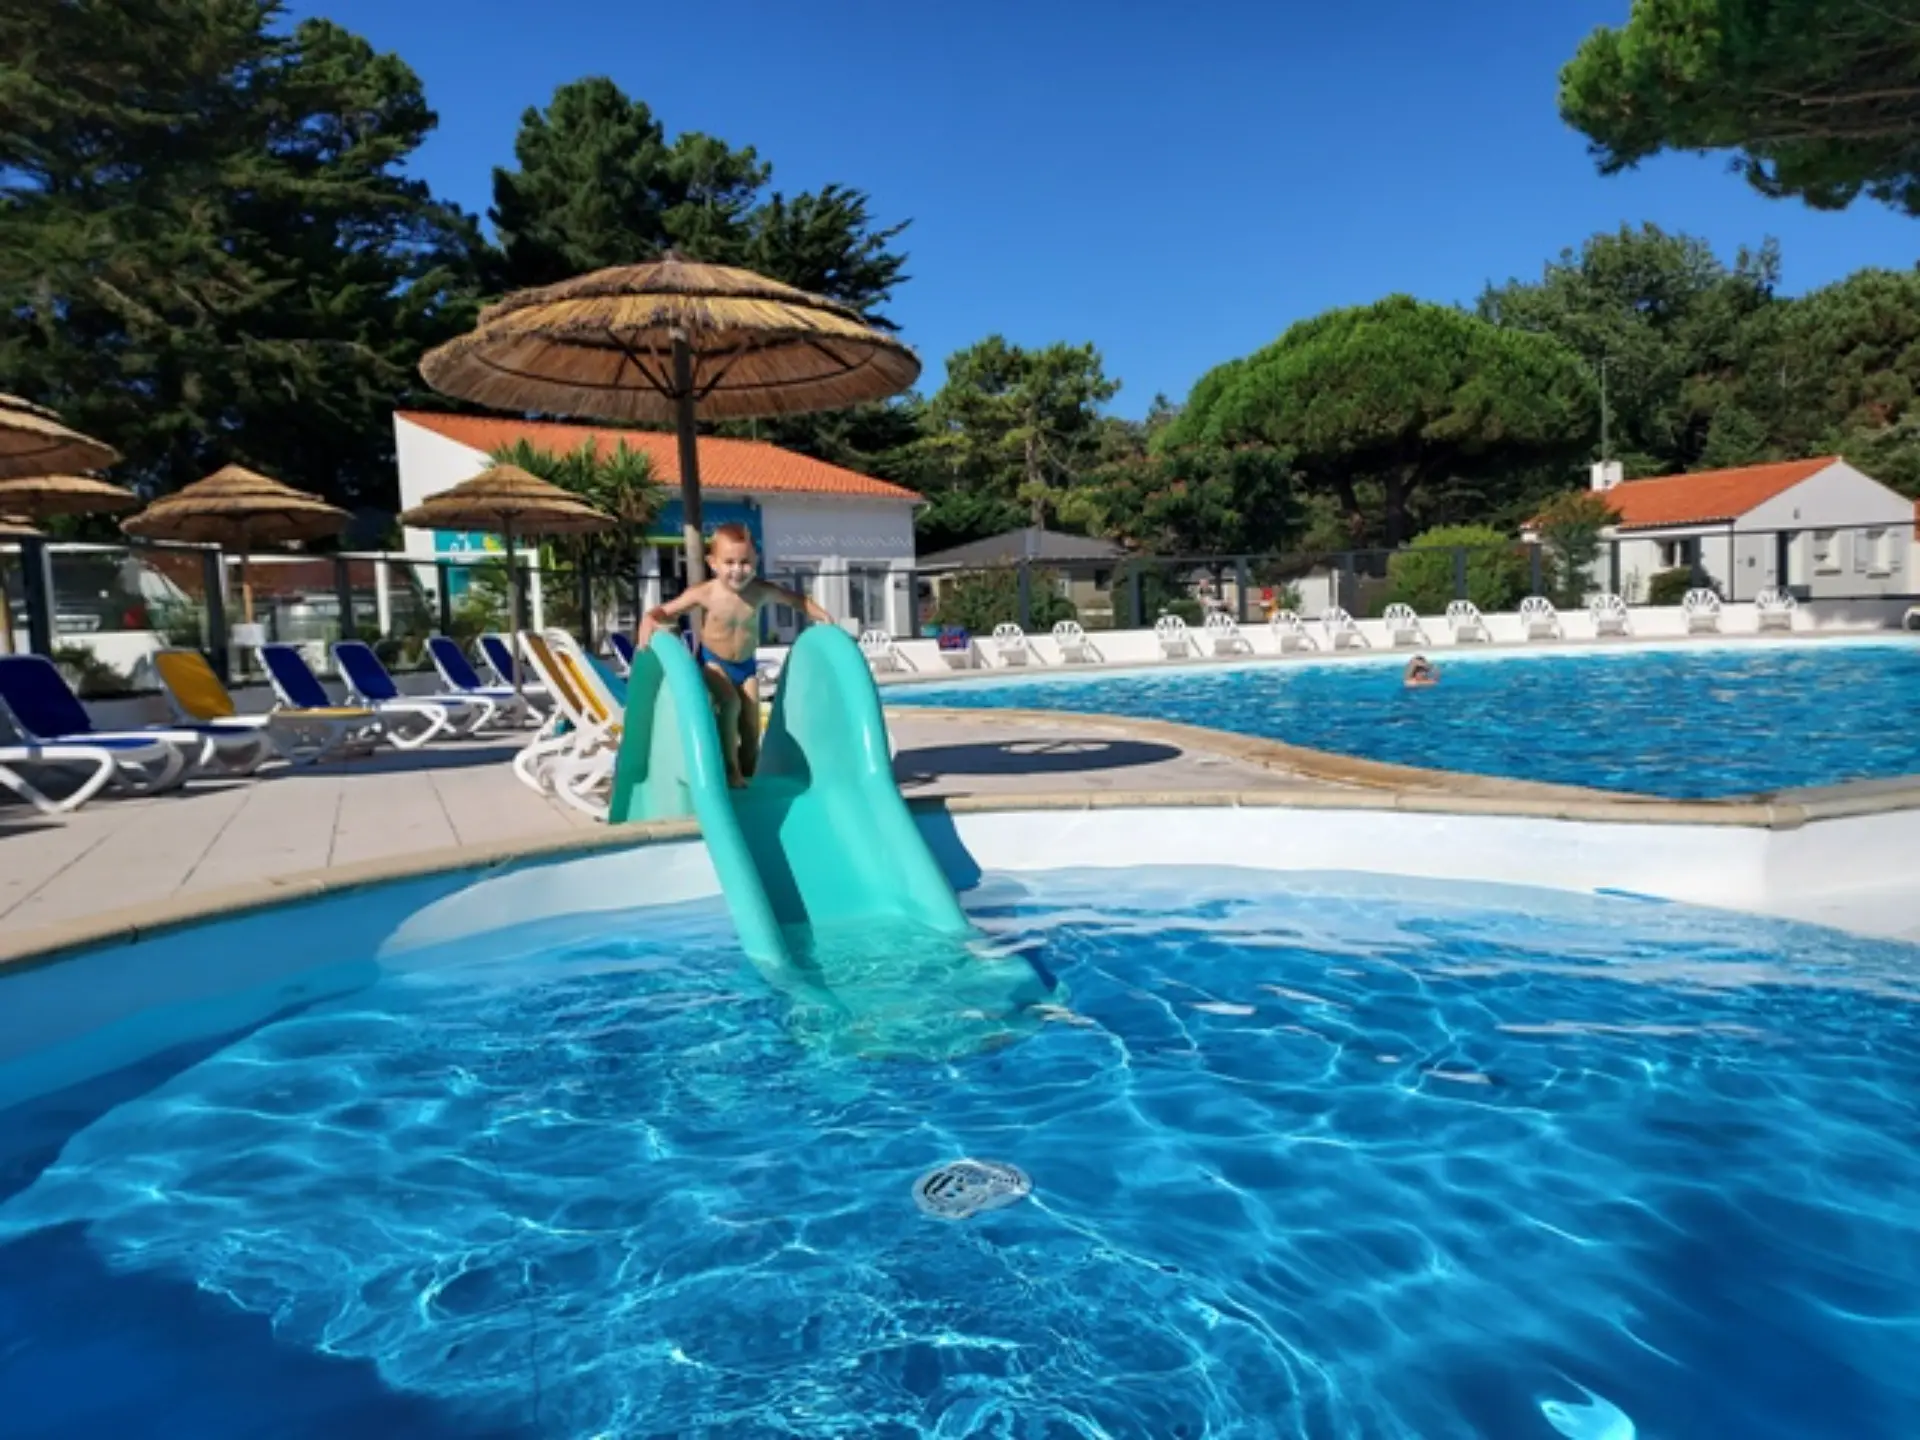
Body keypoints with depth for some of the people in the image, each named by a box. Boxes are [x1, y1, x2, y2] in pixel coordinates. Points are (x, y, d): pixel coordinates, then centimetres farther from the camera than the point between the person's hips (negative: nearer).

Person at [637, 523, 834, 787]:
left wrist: (819, 614, -10)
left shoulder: (761, 591, -13)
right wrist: (649, 621, -36)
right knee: (730, 704, -30)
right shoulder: (704, 593, -20)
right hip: (713, 662, -4)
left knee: (751, 730, 2)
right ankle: (730, 769, -15)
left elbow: (794, 598, 3)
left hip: (746, 665, 4)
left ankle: (746, 777, 22)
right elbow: (666, 610, -15)